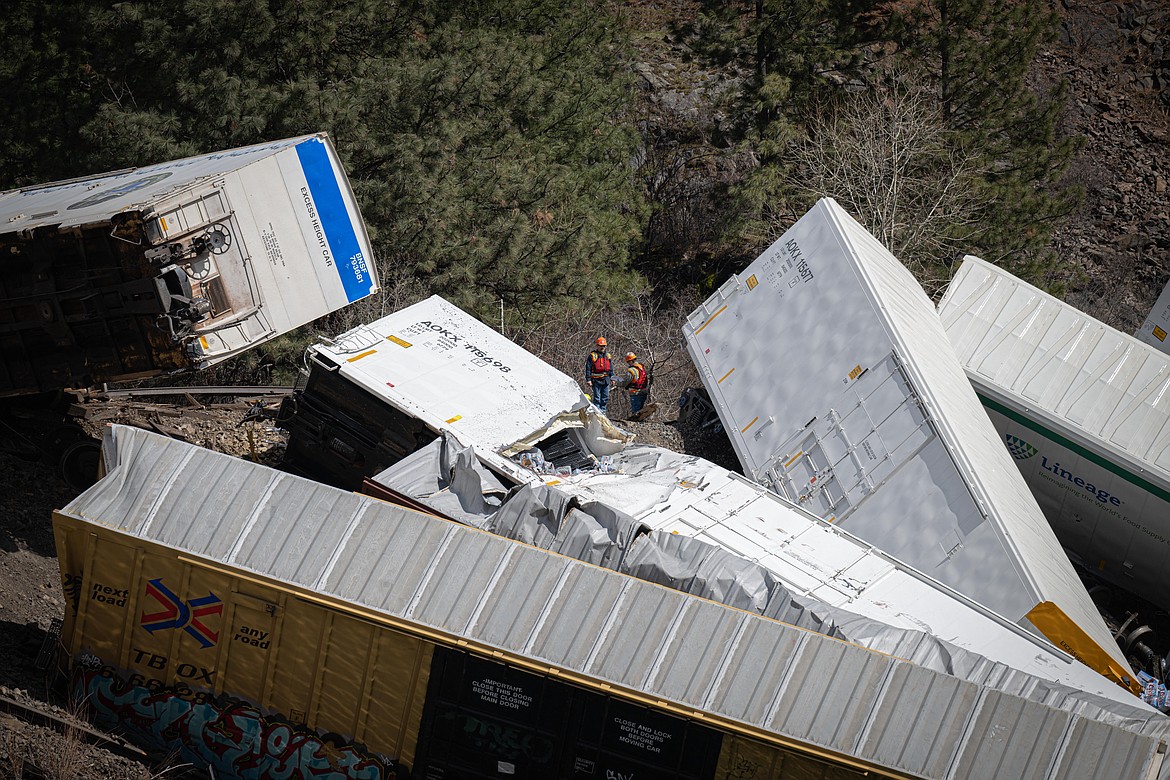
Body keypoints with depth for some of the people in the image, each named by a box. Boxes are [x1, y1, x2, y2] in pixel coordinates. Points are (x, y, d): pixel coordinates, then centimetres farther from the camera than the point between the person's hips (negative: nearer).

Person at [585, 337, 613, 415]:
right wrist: (588, 380, -11)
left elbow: (611, 369, 22)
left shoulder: (608, 356, 15)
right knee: (597, 397, -5)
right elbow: (588, 369, -4)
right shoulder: (592, 356, -2)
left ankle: (603, 411, 15)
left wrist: (612, 378, 13)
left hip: (606, 380, 5)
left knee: (605, 397, 7)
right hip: (596, 380, -5)